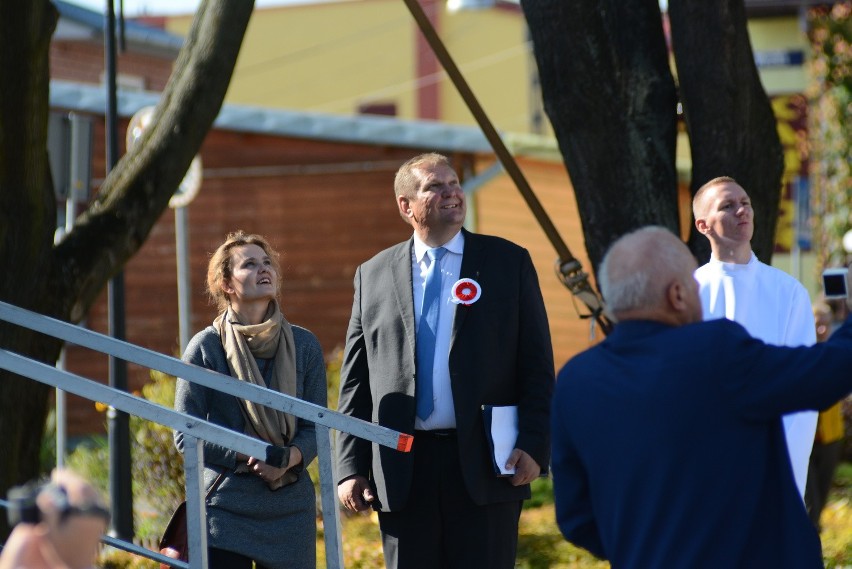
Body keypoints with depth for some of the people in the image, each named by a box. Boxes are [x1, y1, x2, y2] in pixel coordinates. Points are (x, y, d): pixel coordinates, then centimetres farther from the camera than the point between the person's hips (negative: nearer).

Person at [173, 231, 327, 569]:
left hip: (290, 508, 3)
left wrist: (290, 458, -15)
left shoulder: (304, 345, 6)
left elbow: (315, 425, 6)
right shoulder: (205, 348, -2)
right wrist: (248, 457, -15)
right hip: (225, 508, -3)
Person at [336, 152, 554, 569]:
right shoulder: (373, 275, 11)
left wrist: (534, 445, -8)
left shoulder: (509, 262, 7)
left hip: (486, 466, -2)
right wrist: (351, 467, 3)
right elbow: (356, 381, 10)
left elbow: (537, 366, 3)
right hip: (401, 469, 2)